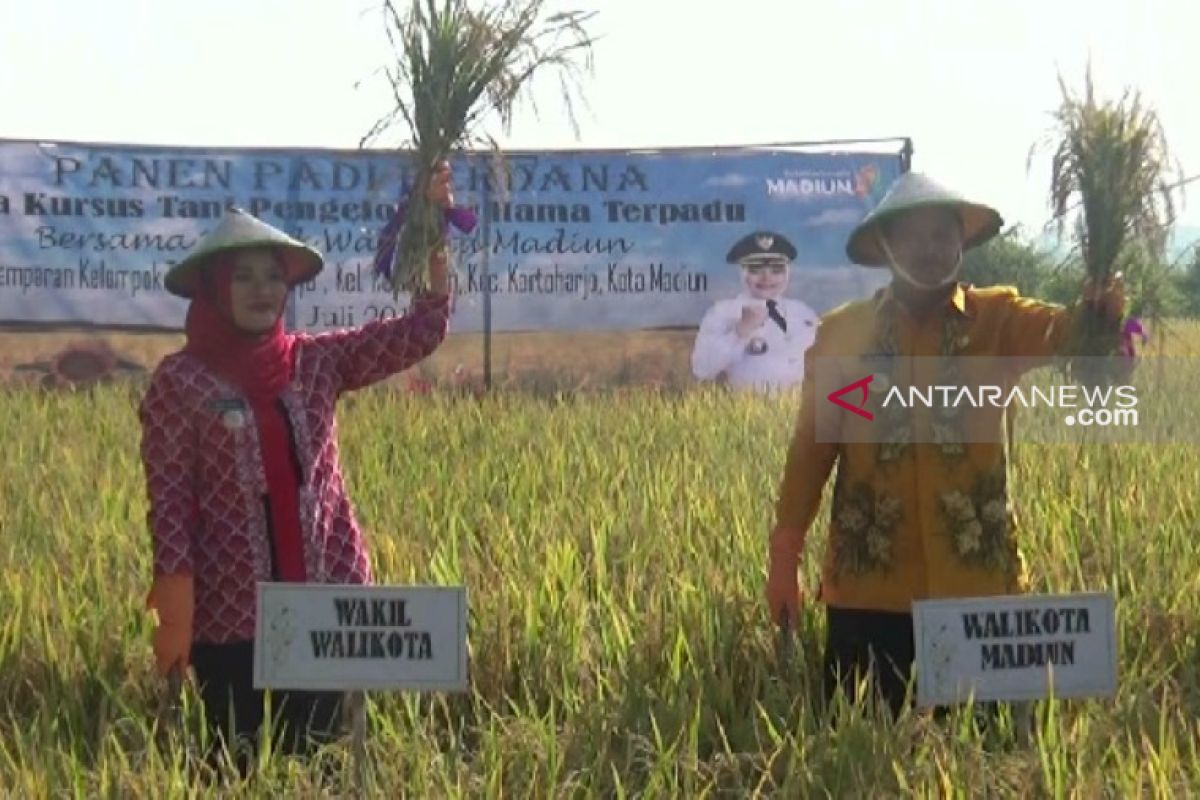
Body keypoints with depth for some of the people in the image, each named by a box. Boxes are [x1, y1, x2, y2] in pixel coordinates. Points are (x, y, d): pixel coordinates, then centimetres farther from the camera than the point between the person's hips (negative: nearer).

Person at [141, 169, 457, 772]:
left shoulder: (316, 361, 6)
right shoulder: (179, 381, -5)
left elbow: (422, 331, 3)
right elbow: (168, 499, -7)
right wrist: (174, 610, -13)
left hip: (327, 596, 4)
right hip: (230, 607, -4)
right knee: (234, 762, 5)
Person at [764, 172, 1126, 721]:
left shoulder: (996, 318, 3)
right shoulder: (842, 331, 5)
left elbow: (1056, 331, -18)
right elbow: (811, 447, 5)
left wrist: (1096, 316, -41)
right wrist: (784, 557, 1)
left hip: (978, 582, 0)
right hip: (868, 587, 0)